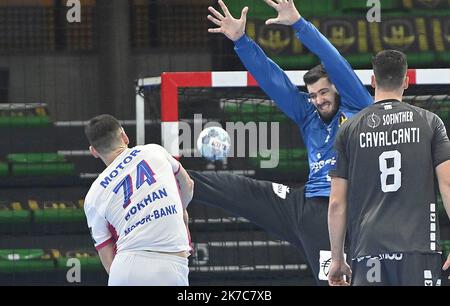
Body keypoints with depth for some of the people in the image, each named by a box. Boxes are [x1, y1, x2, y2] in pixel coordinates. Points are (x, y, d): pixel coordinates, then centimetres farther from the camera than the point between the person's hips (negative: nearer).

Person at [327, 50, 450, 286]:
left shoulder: (349, 129, 9)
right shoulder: (429, 122, 7)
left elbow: (337, 203, 8)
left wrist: (337, 259, 14)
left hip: (368, 249, 1)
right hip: (419, 246, -1)